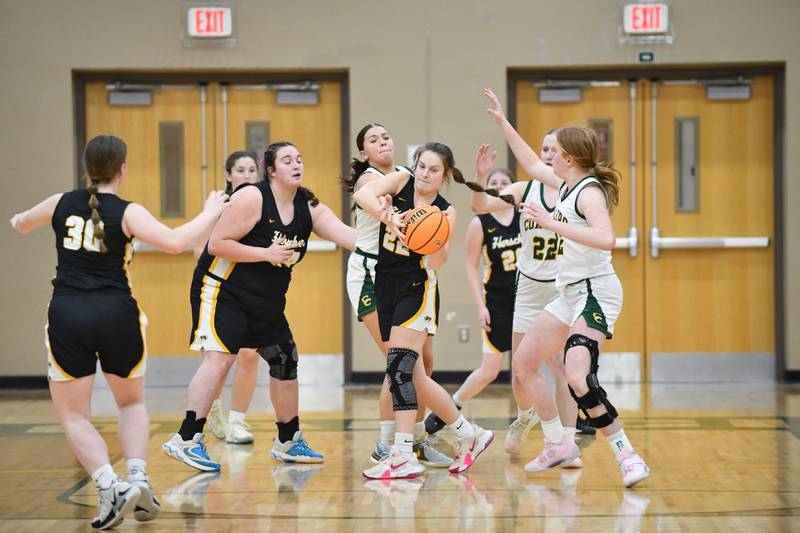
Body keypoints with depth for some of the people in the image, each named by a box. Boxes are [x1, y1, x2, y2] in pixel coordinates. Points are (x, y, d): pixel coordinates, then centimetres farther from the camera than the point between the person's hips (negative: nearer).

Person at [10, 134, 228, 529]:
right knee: (132, 402, 22)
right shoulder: (127, 213, -2)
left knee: (73, 415, 9)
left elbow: (21, 224, 29)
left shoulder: (61, 203, 8)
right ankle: (138, 477, 2)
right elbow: (174, 242, -16)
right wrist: (211, 213, 0)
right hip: (116, 313, 0)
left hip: (67, 315, 1)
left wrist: (18, 219, 54)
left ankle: (109, 485, -12)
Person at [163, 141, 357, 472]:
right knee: (220, 357, -22)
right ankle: (186, 440, -23)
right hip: (223, 291, -8)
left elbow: (345, 235, -11)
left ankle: (288, 443, 27)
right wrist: (266, 253, -24)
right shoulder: (252, 198, -18)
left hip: (267, 302, 8)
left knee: (285, 364, 11)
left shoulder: (308, 207, 1)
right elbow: (216, 244, -20)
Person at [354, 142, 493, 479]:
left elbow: (437, 261, -17)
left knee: (399, 367, -19)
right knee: (412, 376, 10)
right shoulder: (401, 181, 3)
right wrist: (387, 216, -33)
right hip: (385, 286, 5)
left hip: (417, 289, -5)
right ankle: (470, 435, 26)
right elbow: (362, 194, -16)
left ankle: (404, 457, -20)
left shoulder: (445, 211, -4)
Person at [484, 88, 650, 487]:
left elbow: (605, 239, -34)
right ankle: (558, 444, 26)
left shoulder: (589, 191, -16)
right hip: (571, 293, 10)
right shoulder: (567, 185, 11)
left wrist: (551, 223, -32)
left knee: (577, 376, -27)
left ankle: (628, 457, -21)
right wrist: (502, 122, 31)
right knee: (524, 362, 15)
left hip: (595, 292, -10)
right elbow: (532, 165, 30)